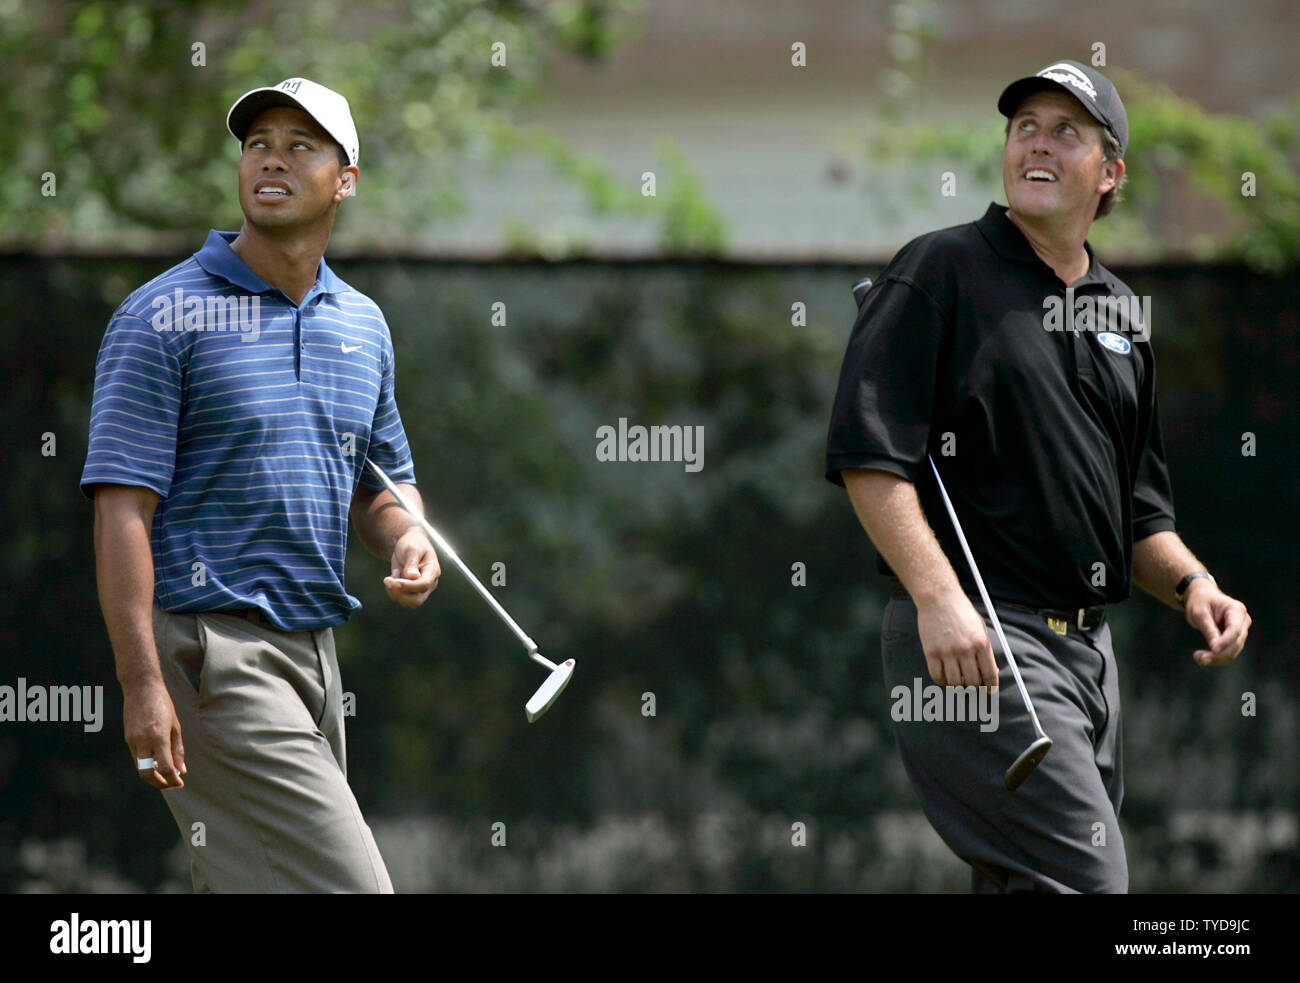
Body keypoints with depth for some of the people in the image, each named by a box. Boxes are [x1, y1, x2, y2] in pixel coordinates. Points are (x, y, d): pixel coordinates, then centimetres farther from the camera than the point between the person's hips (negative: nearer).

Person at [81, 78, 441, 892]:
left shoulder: (363, 326, 14)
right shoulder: (164, 317, -7)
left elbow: (383, 484, 26)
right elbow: (122, 510, -12)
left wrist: (410, 544, 1)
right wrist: (142, 685, -19)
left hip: (313, 648, 7)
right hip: (210, 645, -7)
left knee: (247, 895, 8)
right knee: (345, 885, -16)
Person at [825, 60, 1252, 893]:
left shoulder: (1123, 314, 19)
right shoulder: (940, 272, -1)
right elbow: (868, 457, -11)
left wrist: (1192, 584, 3)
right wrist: (936, 598, -23)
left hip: (1089, 649, 8)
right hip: (967, 639, -7)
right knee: (1088, 880, -18)